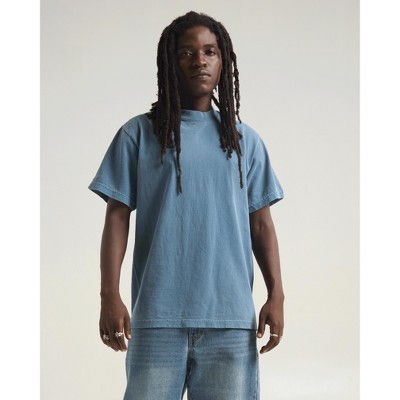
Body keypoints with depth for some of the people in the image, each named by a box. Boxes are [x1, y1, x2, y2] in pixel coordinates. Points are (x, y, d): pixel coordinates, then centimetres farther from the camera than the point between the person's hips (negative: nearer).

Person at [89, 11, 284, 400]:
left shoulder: (245, 140, 13)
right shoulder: (138, 134, 6)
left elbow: (261, 224, 12)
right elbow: (117, 218, 3)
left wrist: (276, 295, 3)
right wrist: (109, 297, -6)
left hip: (231, 319, 2)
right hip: (158, 317, -2)